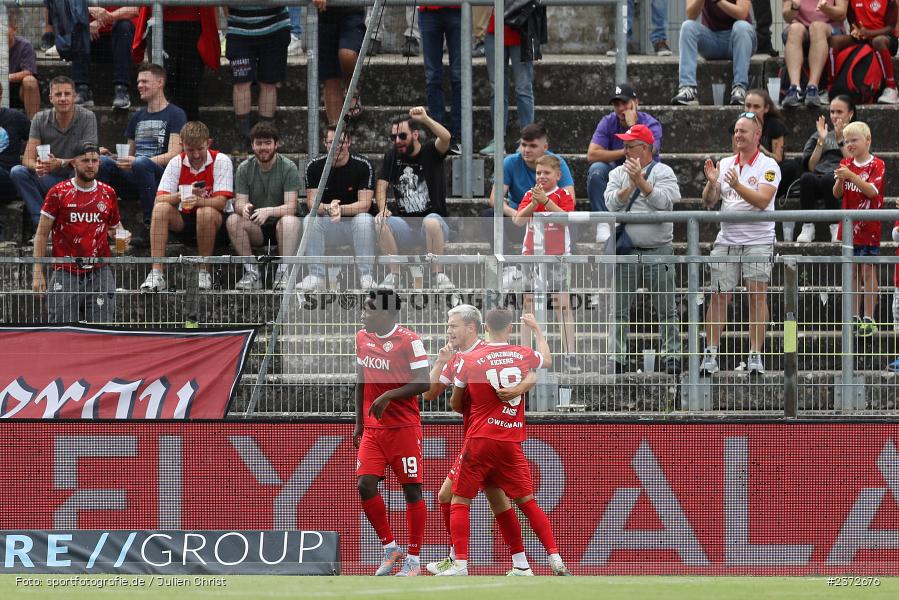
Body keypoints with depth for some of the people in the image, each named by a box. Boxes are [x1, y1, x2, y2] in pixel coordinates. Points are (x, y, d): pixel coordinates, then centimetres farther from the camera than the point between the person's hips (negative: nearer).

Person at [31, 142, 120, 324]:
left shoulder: (108, 194, 10)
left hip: (99, 274, 2)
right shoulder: (58, 193, 1)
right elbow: (42, 234, 3)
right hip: (66, 273, -2)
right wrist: (38, 273, -4)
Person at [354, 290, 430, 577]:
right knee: (365, 485, -6)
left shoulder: (409, 340, -11)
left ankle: (413, 559, 6)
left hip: (404, 428, -6)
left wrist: (388, 395, -25)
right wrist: (359, 422, 19)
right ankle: (390, 547, 10)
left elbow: (423, 383, -16)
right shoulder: (362, 337, 9)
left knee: (412, 489, -1)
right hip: (372, 429, 6)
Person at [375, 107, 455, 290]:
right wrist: (382, 208, -18)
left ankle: (438, 274, -21)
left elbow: (445, 138, -23)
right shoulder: (392, 156, 9)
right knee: (381, 223, -27)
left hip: (433, 226, -3)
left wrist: (425, 119, -38)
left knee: (431, 222, -38)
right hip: (404, 226, 3)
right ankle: (394, 273, -13)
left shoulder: (430, 152, -2)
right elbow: (381, 186, 2)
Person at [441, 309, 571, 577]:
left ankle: (460, 564, -8)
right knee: (527, 502, 12)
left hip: (480, 441, -3)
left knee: (460, 502, 4)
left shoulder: (470, 360, -5)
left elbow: (456, 404, 7)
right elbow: (547, 360, 28)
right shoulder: (523, 356, 2)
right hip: (512, 443, 3)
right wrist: (536, 328, 42)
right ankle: (555, 559, 5)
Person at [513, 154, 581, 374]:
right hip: (531, 255, 4)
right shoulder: (529, 195, 10)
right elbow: (518, 220, -2)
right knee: (529, 304, 5)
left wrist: (545, 201, -26)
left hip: (557, 256, -4)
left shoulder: (563, 196, 1)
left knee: (563, 305, -8)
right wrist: (533, 203, -18)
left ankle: (570, 357, -10)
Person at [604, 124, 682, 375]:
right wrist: (631, 185, -14)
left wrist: (641, 181, -16)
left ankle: (672, 355, 6)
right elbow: (612, 203, -2)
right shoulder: (618, 174, 13)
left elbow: (663, 201, -14)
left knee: (665, 308, 0)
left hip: (658, 252, -3)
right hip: (626, 251, 3)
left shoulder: (663, 172, 2)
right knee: (619, 308, 0)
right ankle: (617, 357, 4)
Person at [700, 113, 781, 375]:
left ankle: (755, 355, -4)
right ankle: (710, 355, 0)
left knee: (758, 294, -7)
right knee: (719, 296, -1)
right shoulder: (725, 164, 12)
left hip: (758, 241, -4)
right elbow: (709, 201, 8)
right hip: (726, 241, 4)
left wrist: (737, 185, -26)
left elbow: (762, 200, -15)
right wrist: (712, 183, -12)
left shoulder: (768, 166, -1)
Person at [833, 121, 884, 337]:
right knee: (853, 272, 8)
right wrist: (839, 179, -17)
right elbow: (837, 194, 4)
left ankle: (868, 319, 1)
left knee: (868, 272, -2)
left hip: (868, 228, -5)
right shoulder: (846, 164, 8)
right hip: (849, 227, 5)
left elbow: (872, 191, -20)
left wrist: (851, 176, -30)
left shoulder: (876, 165, -7)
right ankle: (854, 318, 13)